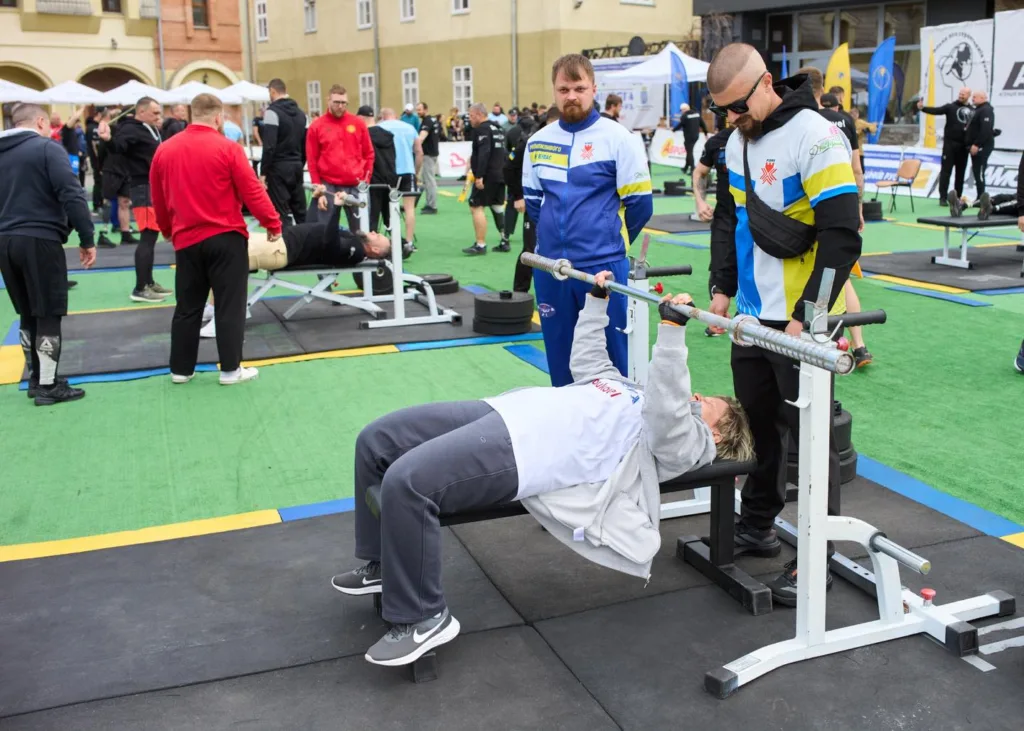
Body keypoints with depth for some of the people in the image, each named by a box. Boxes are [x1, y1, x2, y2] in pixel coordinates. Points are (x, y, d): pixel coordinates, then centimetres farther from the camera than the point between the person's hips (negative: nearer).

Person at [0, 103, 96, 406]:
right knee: (49, 314, 1)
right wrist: (86, 238, -12)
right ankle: (48, 386, 4)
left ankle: (36, 378, 24)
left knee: (28, 314, 17)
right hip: (40, 240, -7)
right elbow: (72, 195, -16)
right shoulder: (47, 148, -7)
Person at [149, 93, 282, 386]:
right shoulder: (227, 148, -9)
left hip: (186, 240, 5)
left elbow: (158, 199, 14)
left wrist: (168, 230, 28)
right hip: (225, 237, -4)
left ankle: (181, 369, 19)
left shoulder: (164, 150, 6)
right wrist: (273, 222, -1)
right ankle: (231, 369, 6)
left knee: (188, 306, 13)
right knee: (229, 305, 3)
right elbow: (252, 191, -11)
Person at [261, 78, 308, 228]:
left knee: (282, 213, -6)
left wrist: (263, 172, -13)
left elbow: (269, 146, -17)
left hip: (278, 168, -7)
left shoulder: (273, 111, -10)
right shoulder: (300, 113, 13)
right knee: (301, 211, 11)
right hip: (296, 166, 7)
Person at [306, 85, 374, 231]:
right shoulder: (317, 126, 0)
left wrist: (366, 179, 1)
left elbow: (368, 153, 9)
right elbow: (312, 158, 2)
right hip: (328, 186, -1)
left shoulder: (358, 123, 5)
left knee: (360, 227, 8)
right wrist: (317, 183, -4)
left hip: (356, 185, 1)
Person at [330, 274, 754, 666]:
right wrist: (597, 298, 35)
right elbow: (587, 362, 39)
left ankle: (423, 619, -10)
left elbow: (667, 413, -19)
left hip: (527, 452, -10)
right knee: (376, 442, 4)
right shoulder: (637, 396, 30)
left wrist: (672, 327, -26)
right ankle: (383, 565, 20)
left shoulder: (686, 441, 3)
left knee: (406, 481, -29)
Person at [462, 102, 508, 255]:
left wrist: (479, 175, -26)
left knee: (476, 207, -7)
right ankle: (505, 242, 17)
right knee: (498, 207, 16)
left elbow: (484, 153, -23)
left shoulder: (482, 129, -12)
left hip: (487, 176, -10)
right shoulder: (497, 128, 17)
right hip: (500, 174, 10)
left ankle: (480, 245, -9)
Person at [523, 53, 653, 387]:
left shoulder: (618, 138, -6)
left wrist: (609, 240, 6)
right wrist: (555, 234, 14)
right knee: (560, 355, 14)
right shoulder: (537, 142, 8)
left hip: (602, 266, -4)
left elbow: (639, 203, -4)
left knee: (610, 356, 4)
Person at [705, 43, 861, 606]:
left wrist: (806, 315, -22)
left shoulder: (814, 137, -16)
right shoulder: (738, 142, 9)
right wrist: (723, 287, 11)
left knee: (809, 433, 0)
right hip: (753, 316, 7)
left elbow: (842, 237, -20)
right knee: (757, 423, 15)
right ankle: (757, 527, 30)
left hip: (800, 321, -7)